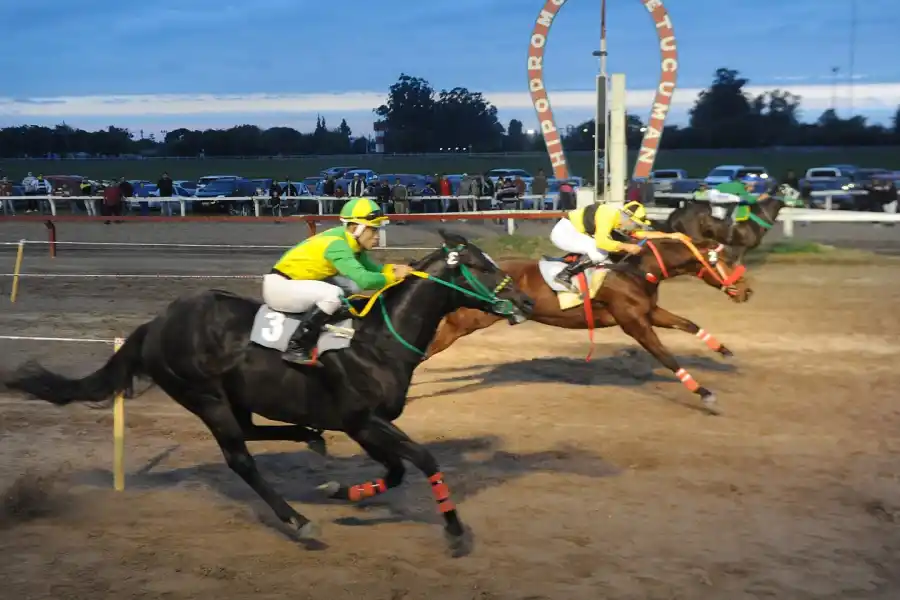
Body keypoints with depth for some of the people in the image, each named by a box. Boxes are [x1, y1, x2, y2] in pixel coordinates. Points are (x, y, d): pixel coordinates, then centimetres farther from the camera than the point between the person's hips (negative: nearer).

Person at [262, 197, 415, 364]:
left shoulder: (350, 241, 0)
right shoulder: (336, 244, -27)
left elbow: (369, 268, 9)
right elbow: (364, 279, -37)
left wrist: (391, 268, -12)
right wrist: (393, 276, -21)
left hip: (297, 282, 9)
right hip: (279, 286, -9)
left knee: (352, 286, 5)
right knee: (333, 294, -29)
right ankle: (295, 348, -20)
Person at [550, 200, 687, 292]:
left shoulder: (622, 223, 5)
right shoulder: (610, 215, -23)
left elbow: (643, 234, 11)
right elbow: (601, 241, -35)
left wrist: (670, 235, 6)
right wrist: (626, 247, -29)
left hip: (573, 232, 10)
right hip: (564, 231, -10)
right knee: (600, 253, -22)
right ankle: (564, 275, -18)